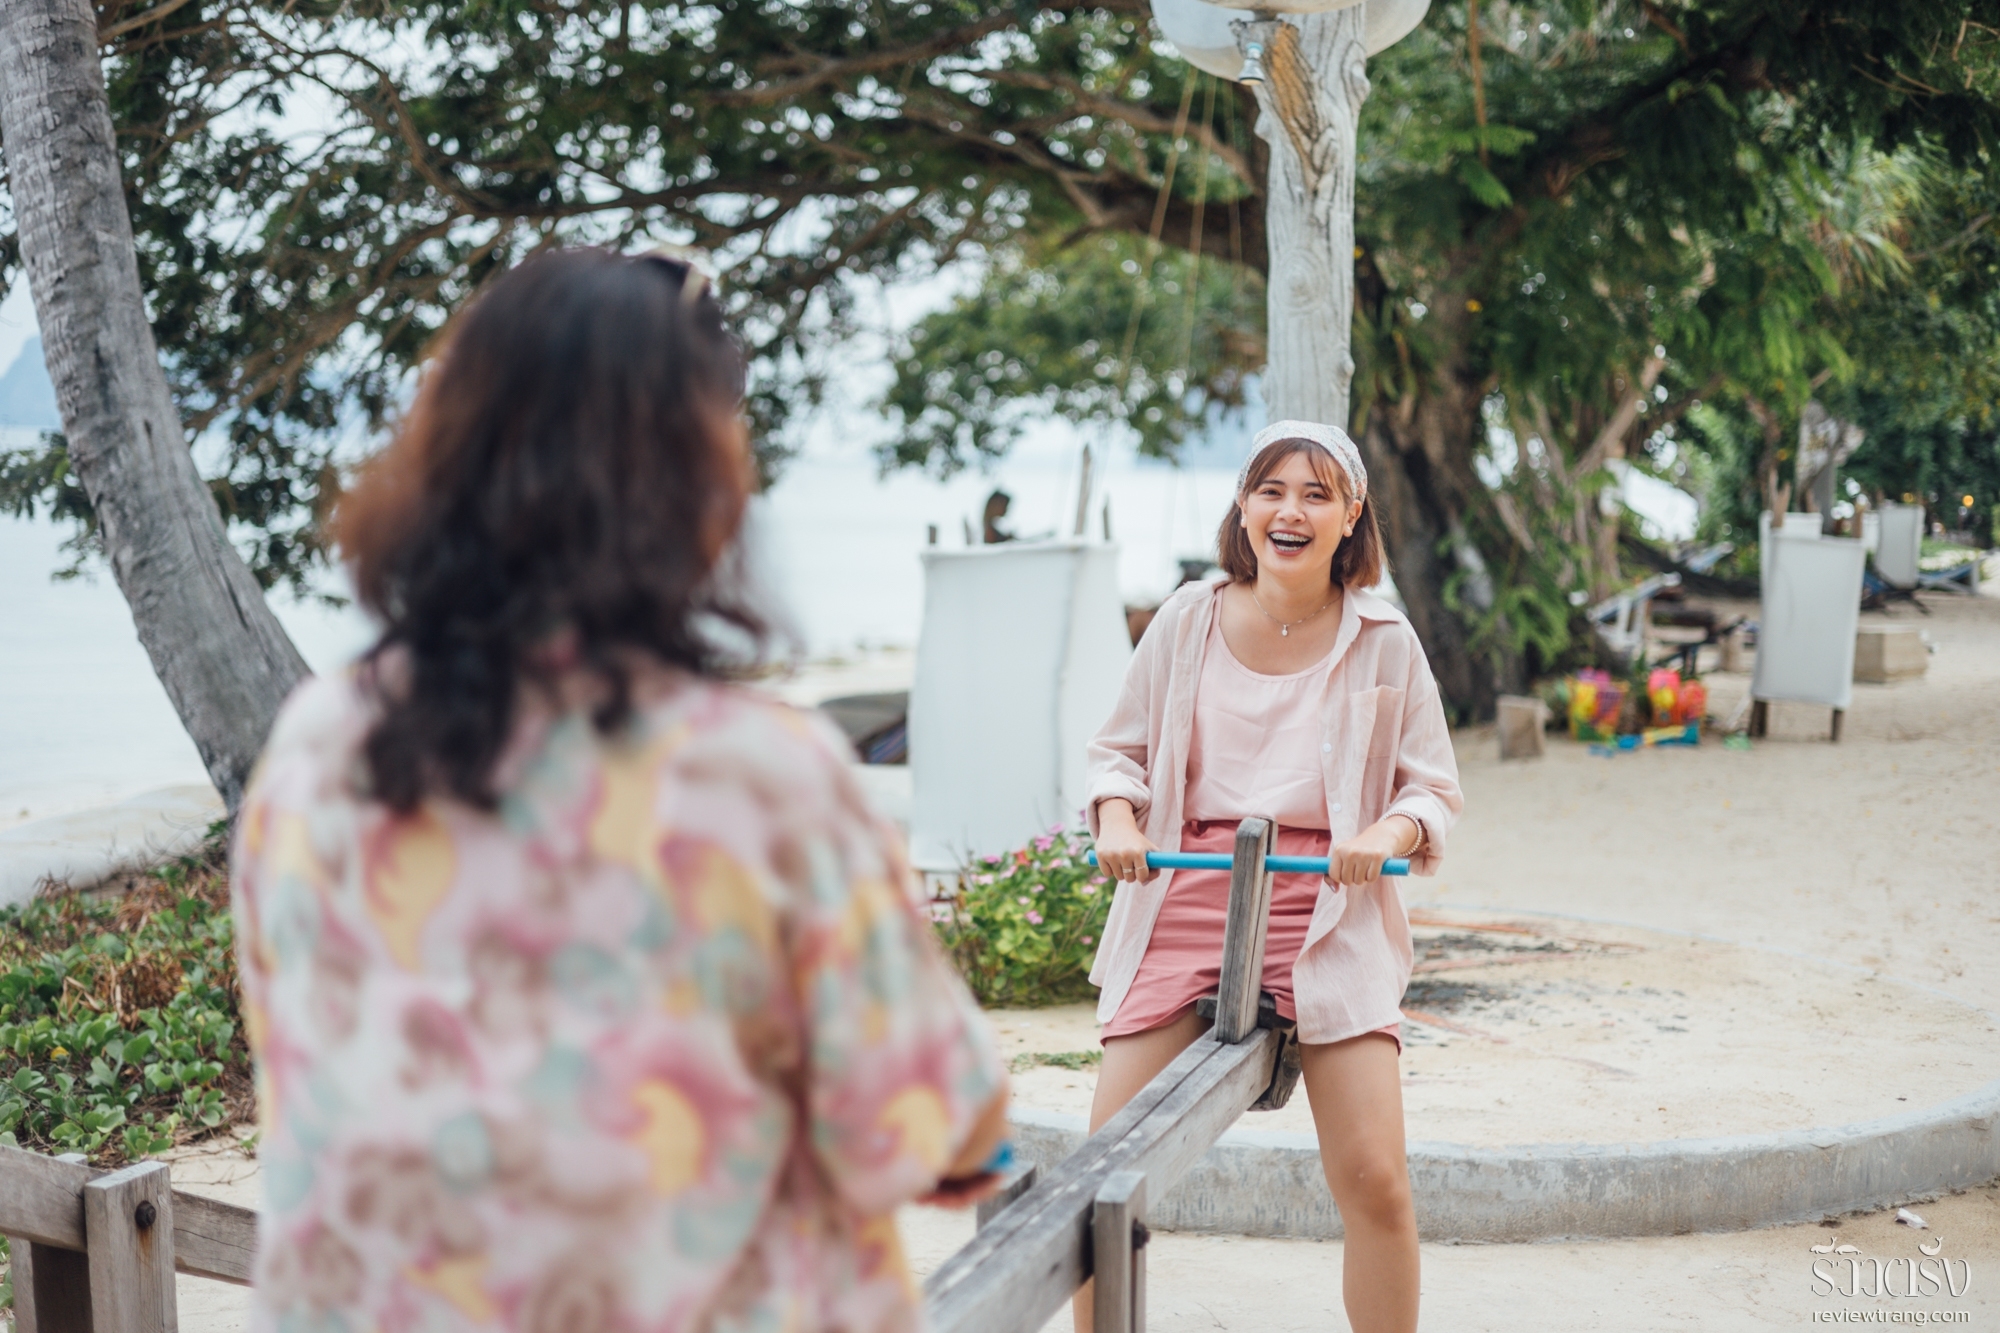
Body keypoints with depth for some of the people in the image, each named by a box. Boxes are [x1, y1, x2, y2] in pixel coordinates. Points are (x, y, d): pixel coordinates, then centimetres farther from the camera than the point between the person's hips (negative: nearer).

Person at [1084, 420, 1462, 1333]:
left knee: (1373, 1179, -7)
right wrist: (1117, 818, -6)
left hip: (1328, 911, -1)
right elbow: (1119, 750, 15)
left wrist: (1389, 832, -11)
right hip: (1184, 897, 1)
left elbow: (1434, 789, 10)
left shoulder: (1383, 643, 5)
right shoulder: (1187, 621, 7)